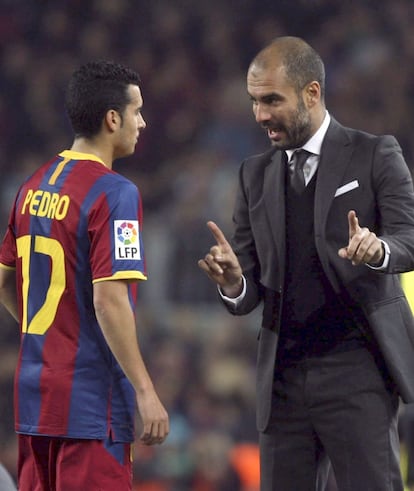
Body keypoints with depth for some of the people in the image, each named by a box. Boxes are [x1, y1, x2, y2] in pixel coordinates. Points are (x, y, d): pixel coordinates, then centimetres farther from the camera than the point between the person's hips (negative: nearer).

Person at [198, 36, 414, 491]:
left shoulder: (374, 155, 2)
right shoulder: (256, 175, 14)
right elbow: (249, 291, 13)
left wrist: (377, 249, -33)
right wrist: (233, 282, -12)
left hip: (356, 368, -5)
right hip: (283, 376, 5)